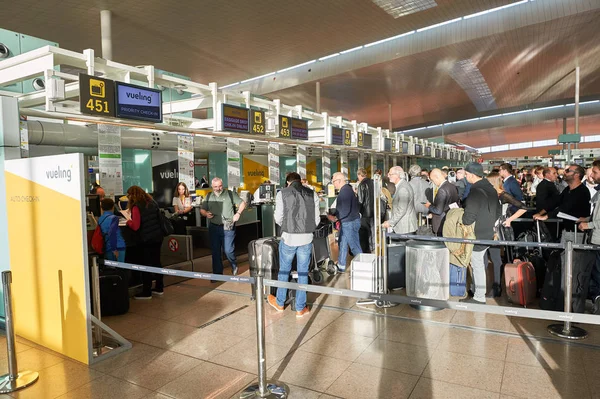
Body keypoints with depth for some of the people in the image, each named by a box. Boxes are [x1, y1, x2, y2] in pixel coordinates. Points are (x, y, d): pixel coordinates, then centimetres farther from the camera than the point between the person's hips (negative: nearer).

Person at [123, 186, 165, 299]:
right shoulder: (152, 202, 7)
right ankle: (159, 288, 24)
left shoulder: (136, 207, -15)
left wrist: (128, 221, 0)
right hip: (158, 236, 7)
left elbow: (135, 226, -20)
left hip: (146, 239, -7)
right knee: (156, 262, 16)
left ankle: (146, 292, 8)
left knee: (146, 265, 2)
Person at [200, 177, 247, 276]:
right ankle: (217, 273, 19)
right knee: (215, 251, 8)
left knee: (228, 250, -4)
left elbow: (242, 203, 6)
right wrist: (206, 214, -6)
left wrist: (238, 213, -9)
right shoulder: (209, 196, 12)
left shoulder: (230, 194, 1)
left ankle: (234, 266, 26)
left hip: (228, 227, -4)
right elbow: (202, 210, 16)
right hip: (214, 227, 4)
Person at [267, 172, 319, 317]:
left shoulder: (282, 194, -3)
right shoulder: (312, 194, 4)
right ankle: (300, 308, 21)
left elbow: (278, 218, -3)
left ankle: (279, 303, 34)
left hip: (289, 237, -1)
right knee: (303, 273, 12)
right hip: (307, 238, 2)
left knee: (284, 270, 17)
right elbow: (317, 219, 3)